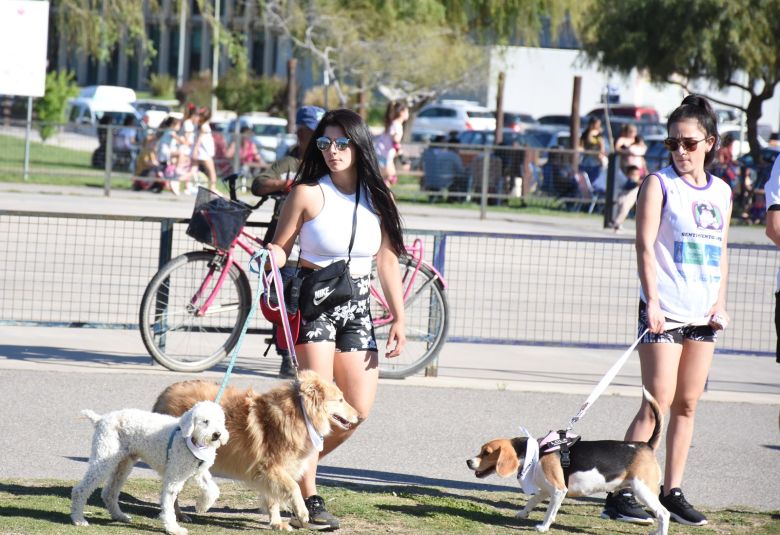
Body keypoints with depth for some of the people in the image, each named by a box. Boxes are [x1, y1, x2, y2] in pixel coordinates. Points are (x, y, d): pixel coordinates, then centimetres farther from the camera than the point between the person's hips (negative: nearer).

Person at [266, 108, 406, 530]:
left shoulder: (378, 198, 5)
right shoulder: (308, 194, -7)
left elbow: (387, 260, 10)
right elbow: (281, 247, -3)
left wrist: (398, 318, 7)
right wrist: (270, 258, -27)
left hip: (356, 308, 5)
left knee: (358, 409, 2)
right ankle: (309, 500, -8)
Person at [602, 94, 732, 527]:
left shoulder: (722, 192, 13)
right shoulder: (659, 184, -3)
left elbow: (721, 251, 16)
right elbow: (645, 243, -10)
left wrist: (720, 303, 3)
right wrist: (652, 301, -19)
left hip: (703, 314, 5)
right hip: (665, 311, -5)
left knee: (687, 404, 7)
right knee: (659, 401, -11)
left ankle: (672, 492, 14)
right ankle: (620, 494, -11)